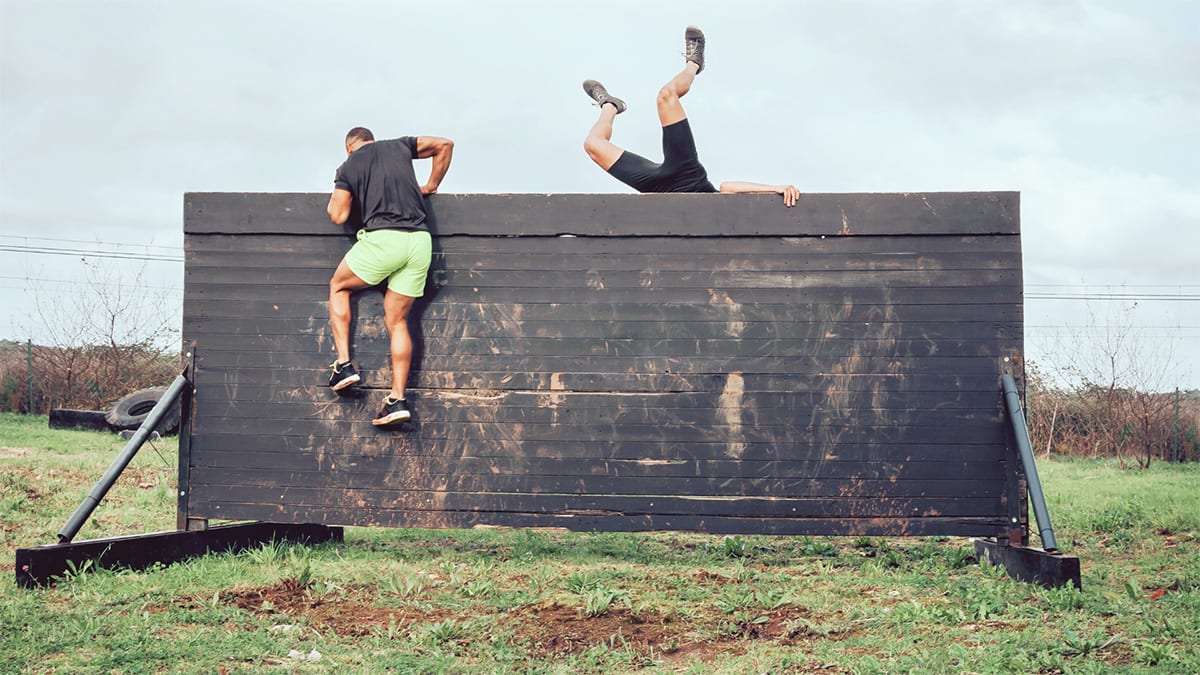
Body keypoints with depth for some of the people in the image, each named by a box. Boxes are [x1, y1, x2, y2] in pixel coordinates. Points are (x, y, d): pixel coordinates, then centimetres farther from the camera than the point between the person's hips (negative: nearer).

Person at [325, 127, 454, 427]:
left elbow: (338, 216, 6)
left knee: (338, 287, 22)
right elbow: (445, 145, 19)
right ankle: (397, 399, 0)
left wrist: (336, 195, 28)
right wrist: (430, 186, 27)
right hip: (420, 243, 4)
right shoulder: (399, 146, 20)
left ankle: (344, 365, 9)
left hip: (383, 238, -4)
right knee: (397, 320, 10)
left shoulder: (348, 167, 11)